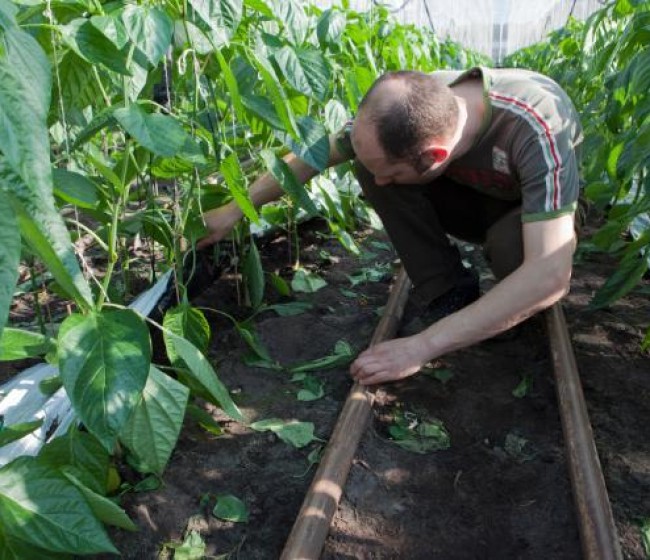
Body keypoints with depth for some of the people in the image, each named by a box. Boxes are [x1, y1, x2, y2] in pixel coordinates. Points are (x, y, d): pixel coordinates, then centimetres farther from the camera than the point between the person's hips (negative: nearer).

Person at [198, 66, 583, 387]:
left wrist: (422, 346, -48)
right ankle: (450, 295, -11)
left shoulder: (537, 129, -41)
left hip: (535, 210, -3)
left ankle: (522, 308, -4)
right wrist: (235, 210, -9)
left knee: (510, 243, -40)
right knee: (367, 159, -22)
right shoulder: (406, 109, -27)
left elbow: (550, 276, -47)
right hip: (474, 197, 4)